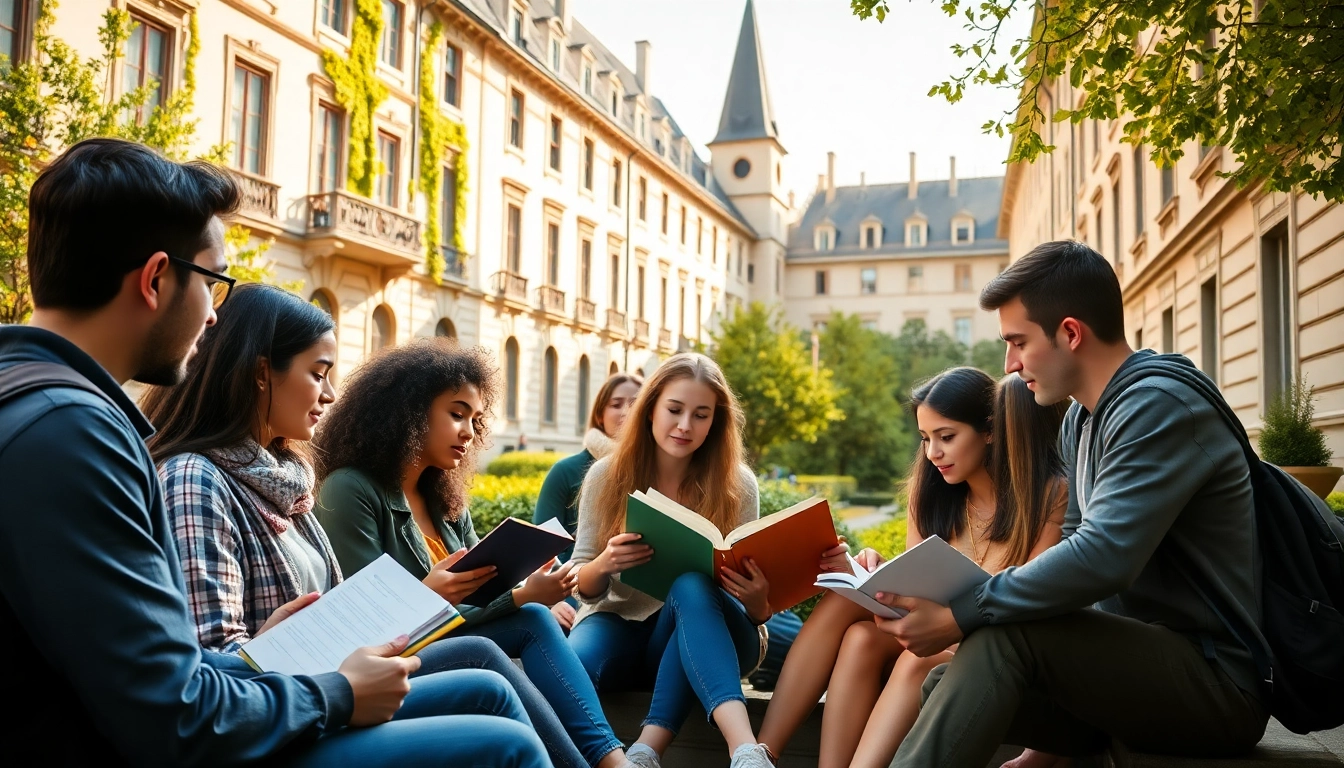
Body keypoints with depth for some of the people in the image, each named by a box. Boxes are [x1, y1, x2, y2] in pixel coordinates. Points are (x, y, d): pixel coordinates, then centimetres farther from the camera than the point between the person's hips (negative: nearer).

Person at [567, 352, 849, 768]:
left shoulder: (738, 485, -5)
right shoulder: (607, 476, -3)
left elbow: (754, 599, -1)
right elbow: (583, 588, 1)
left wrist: (758, 603, -26)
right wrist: (604, 564, -23)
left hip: (705, 632, -1)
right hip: (621, 624, 1)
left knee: (690, 586, -35)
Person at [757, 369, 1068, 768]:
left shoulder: (1050, 494, -9)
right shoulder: (930, 493, 6)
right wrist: (878, 573, -17)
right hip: (943, 639, 5)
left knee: (919, 661, -33)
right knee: (861, 637, -25)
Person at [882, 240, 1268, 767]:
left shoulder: (1157, 406, -19)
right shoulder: (1081, 421, 10)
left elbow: (1103, 558, -30)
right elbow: (1074, 544, 14)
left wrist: (959, 617, -25)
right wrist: (970, 600, -2)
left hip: (1217, 681, -9)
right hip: (1143, 655, 9)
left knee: (1007, 634, -28)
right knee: (944, 686, -3)